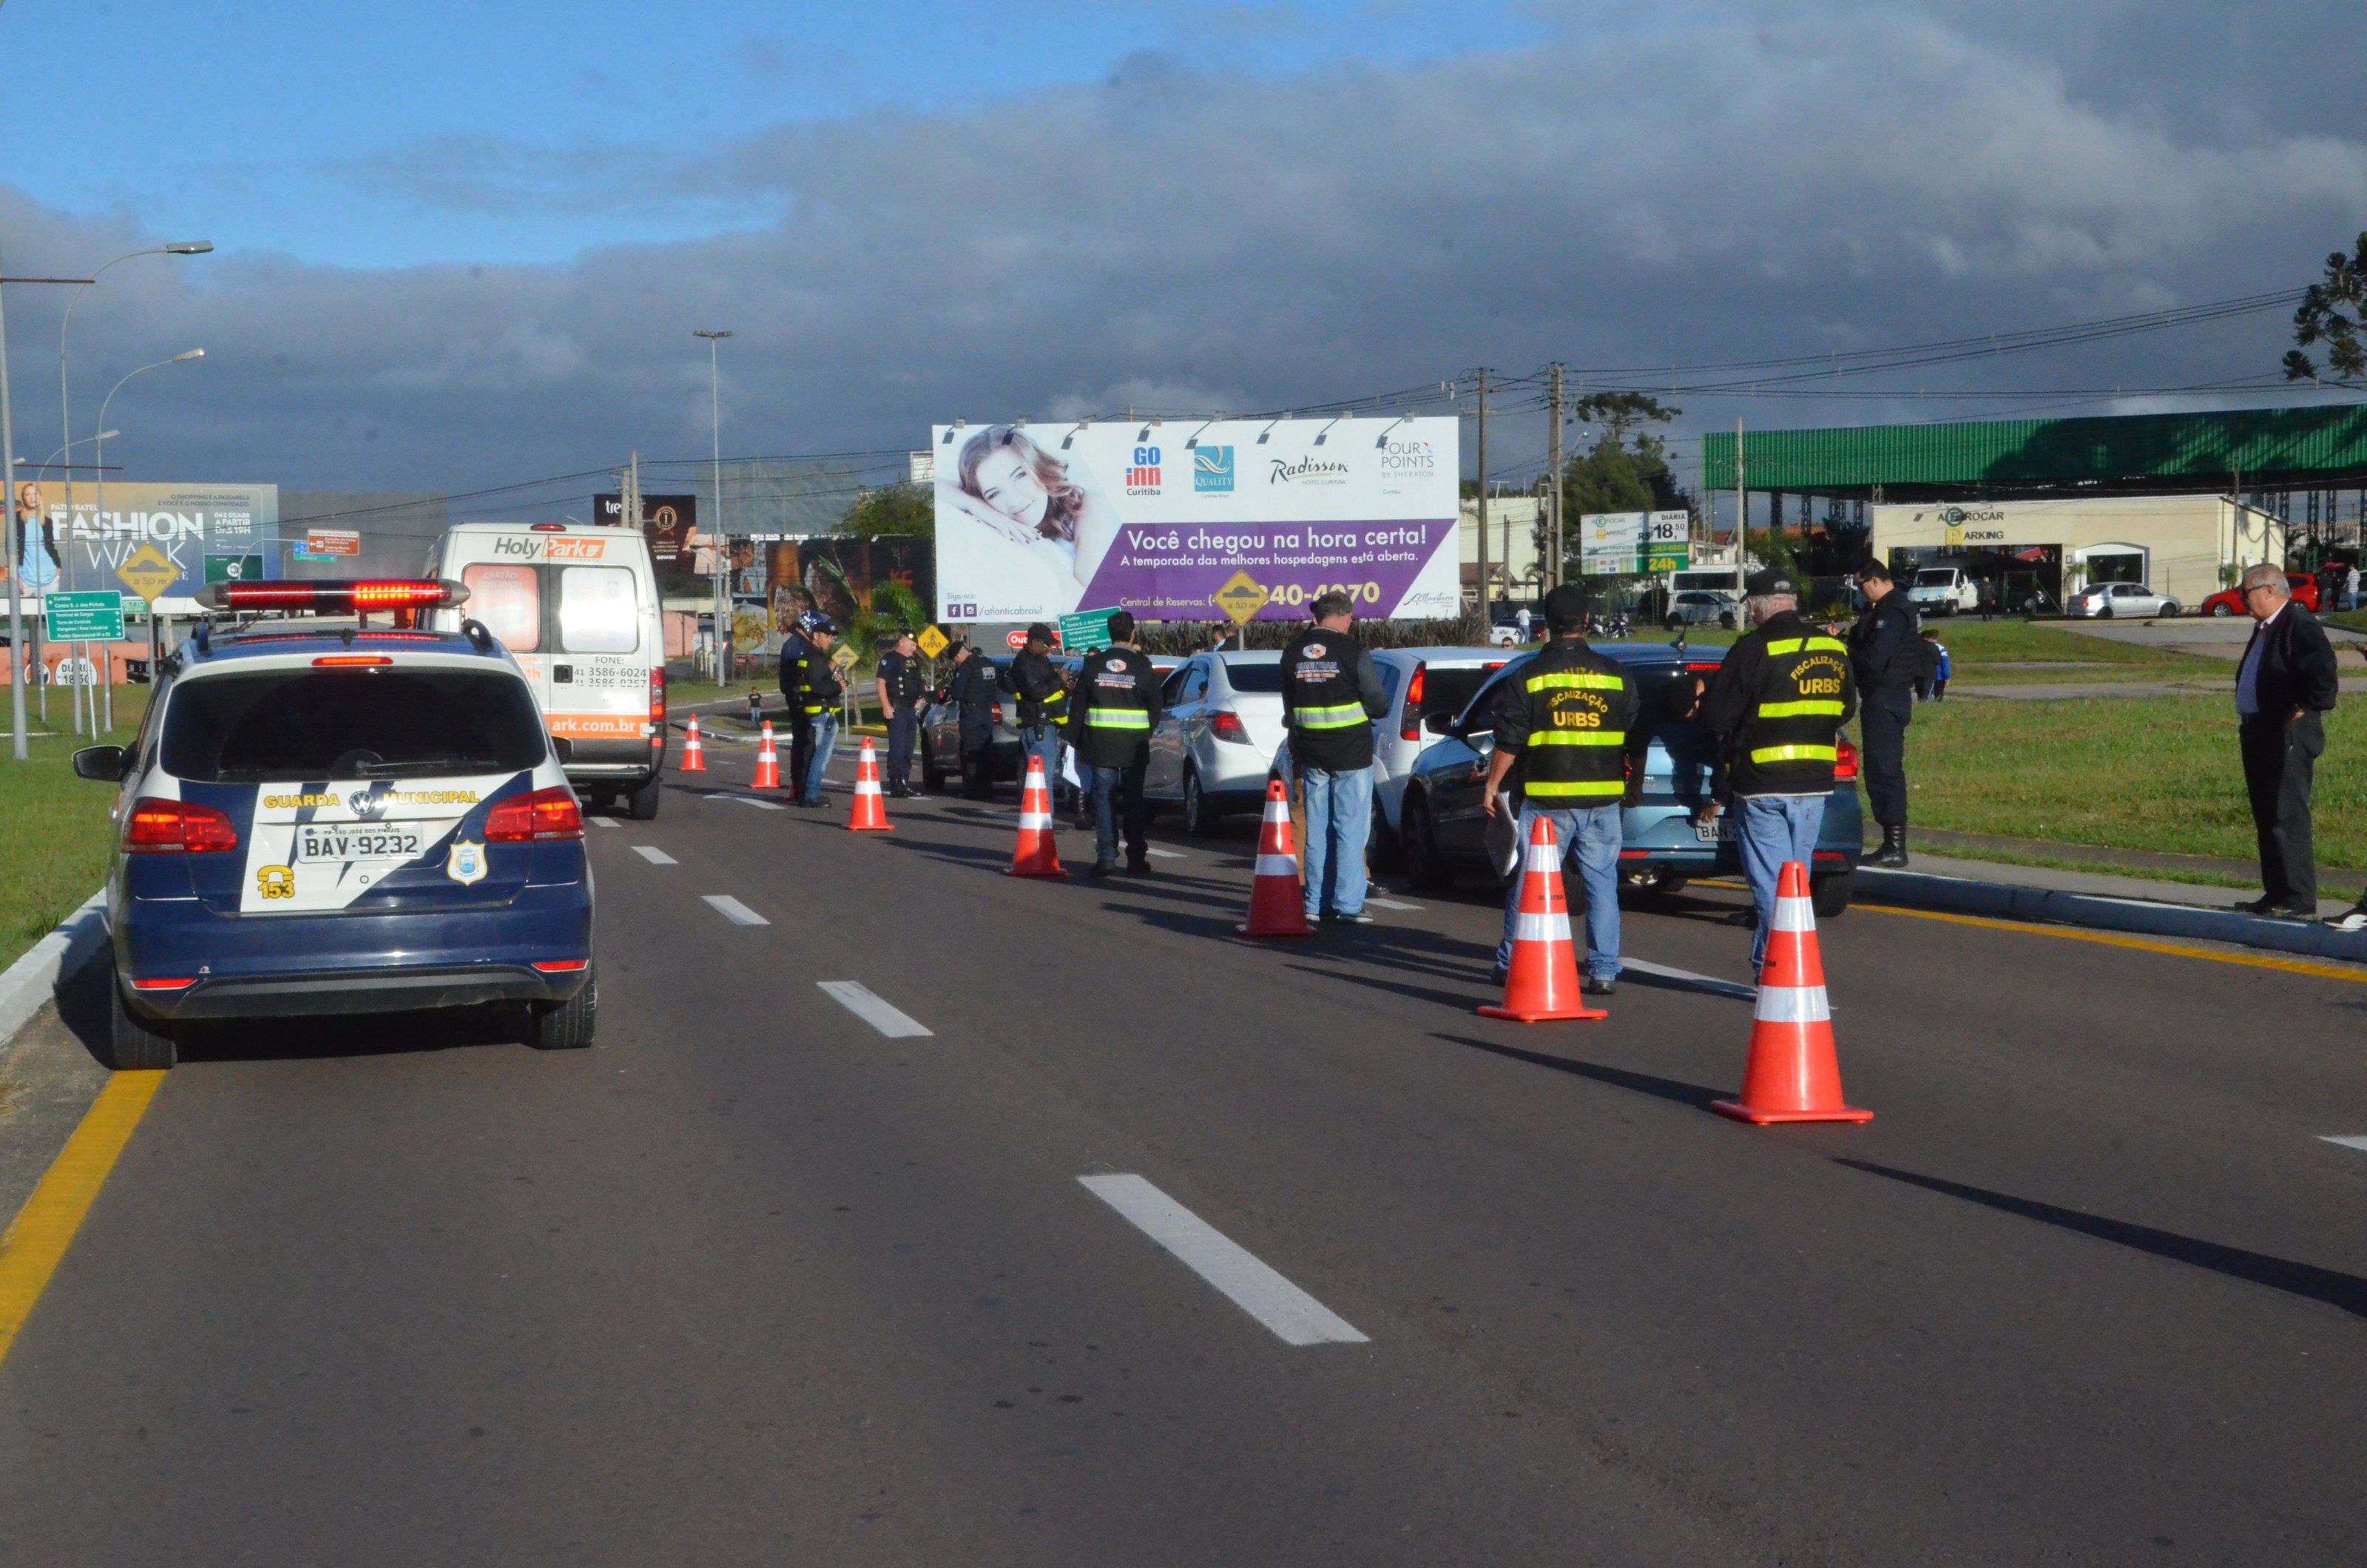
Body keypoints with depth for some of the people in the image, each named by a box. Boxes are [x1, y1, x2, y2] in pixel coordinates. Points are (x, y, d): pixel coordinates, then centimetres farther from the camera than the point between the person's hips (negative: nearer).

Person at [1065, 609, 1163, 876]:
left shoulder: (1093, 664, 2)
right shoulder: (1142, 666, -1)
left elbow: (1078, 706, 4)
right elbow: (1155, 707, 4)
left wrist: (1075, 740, 11)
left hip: (1100, 744, 0)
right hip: (1134, 747, 0)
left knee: (1103, 798, 4)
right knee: (1133, 801, 6)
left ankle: (1106, 857, -2)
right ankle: (1136, 859, 6)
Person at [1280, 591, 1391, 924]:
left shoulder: (1293, 653, 4)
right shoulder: (1352, 652, -12)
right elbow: (1379, 705, -8)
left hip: (1310, 755, 5)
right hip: (1351, 753, -5)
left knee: (1316, 830, 11)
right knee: (1351, 828, 0)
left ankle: (1315, 903, 14)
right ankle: (1347, 903, -2)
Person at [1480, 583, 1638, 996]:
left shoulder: (1528, 676, -3)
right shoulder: (1616, 676, 5)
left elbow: (1509, 742, -3)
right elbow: (1637, 739, 13)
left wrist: (1492, 785, 6)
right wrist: (1635, 785, 27)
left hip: (1547, 800, -2)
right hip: (1603, 799, 2)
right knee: (1601, 883, 6)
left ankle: (1512, 963, 15)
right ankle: (1604, 971, 3)